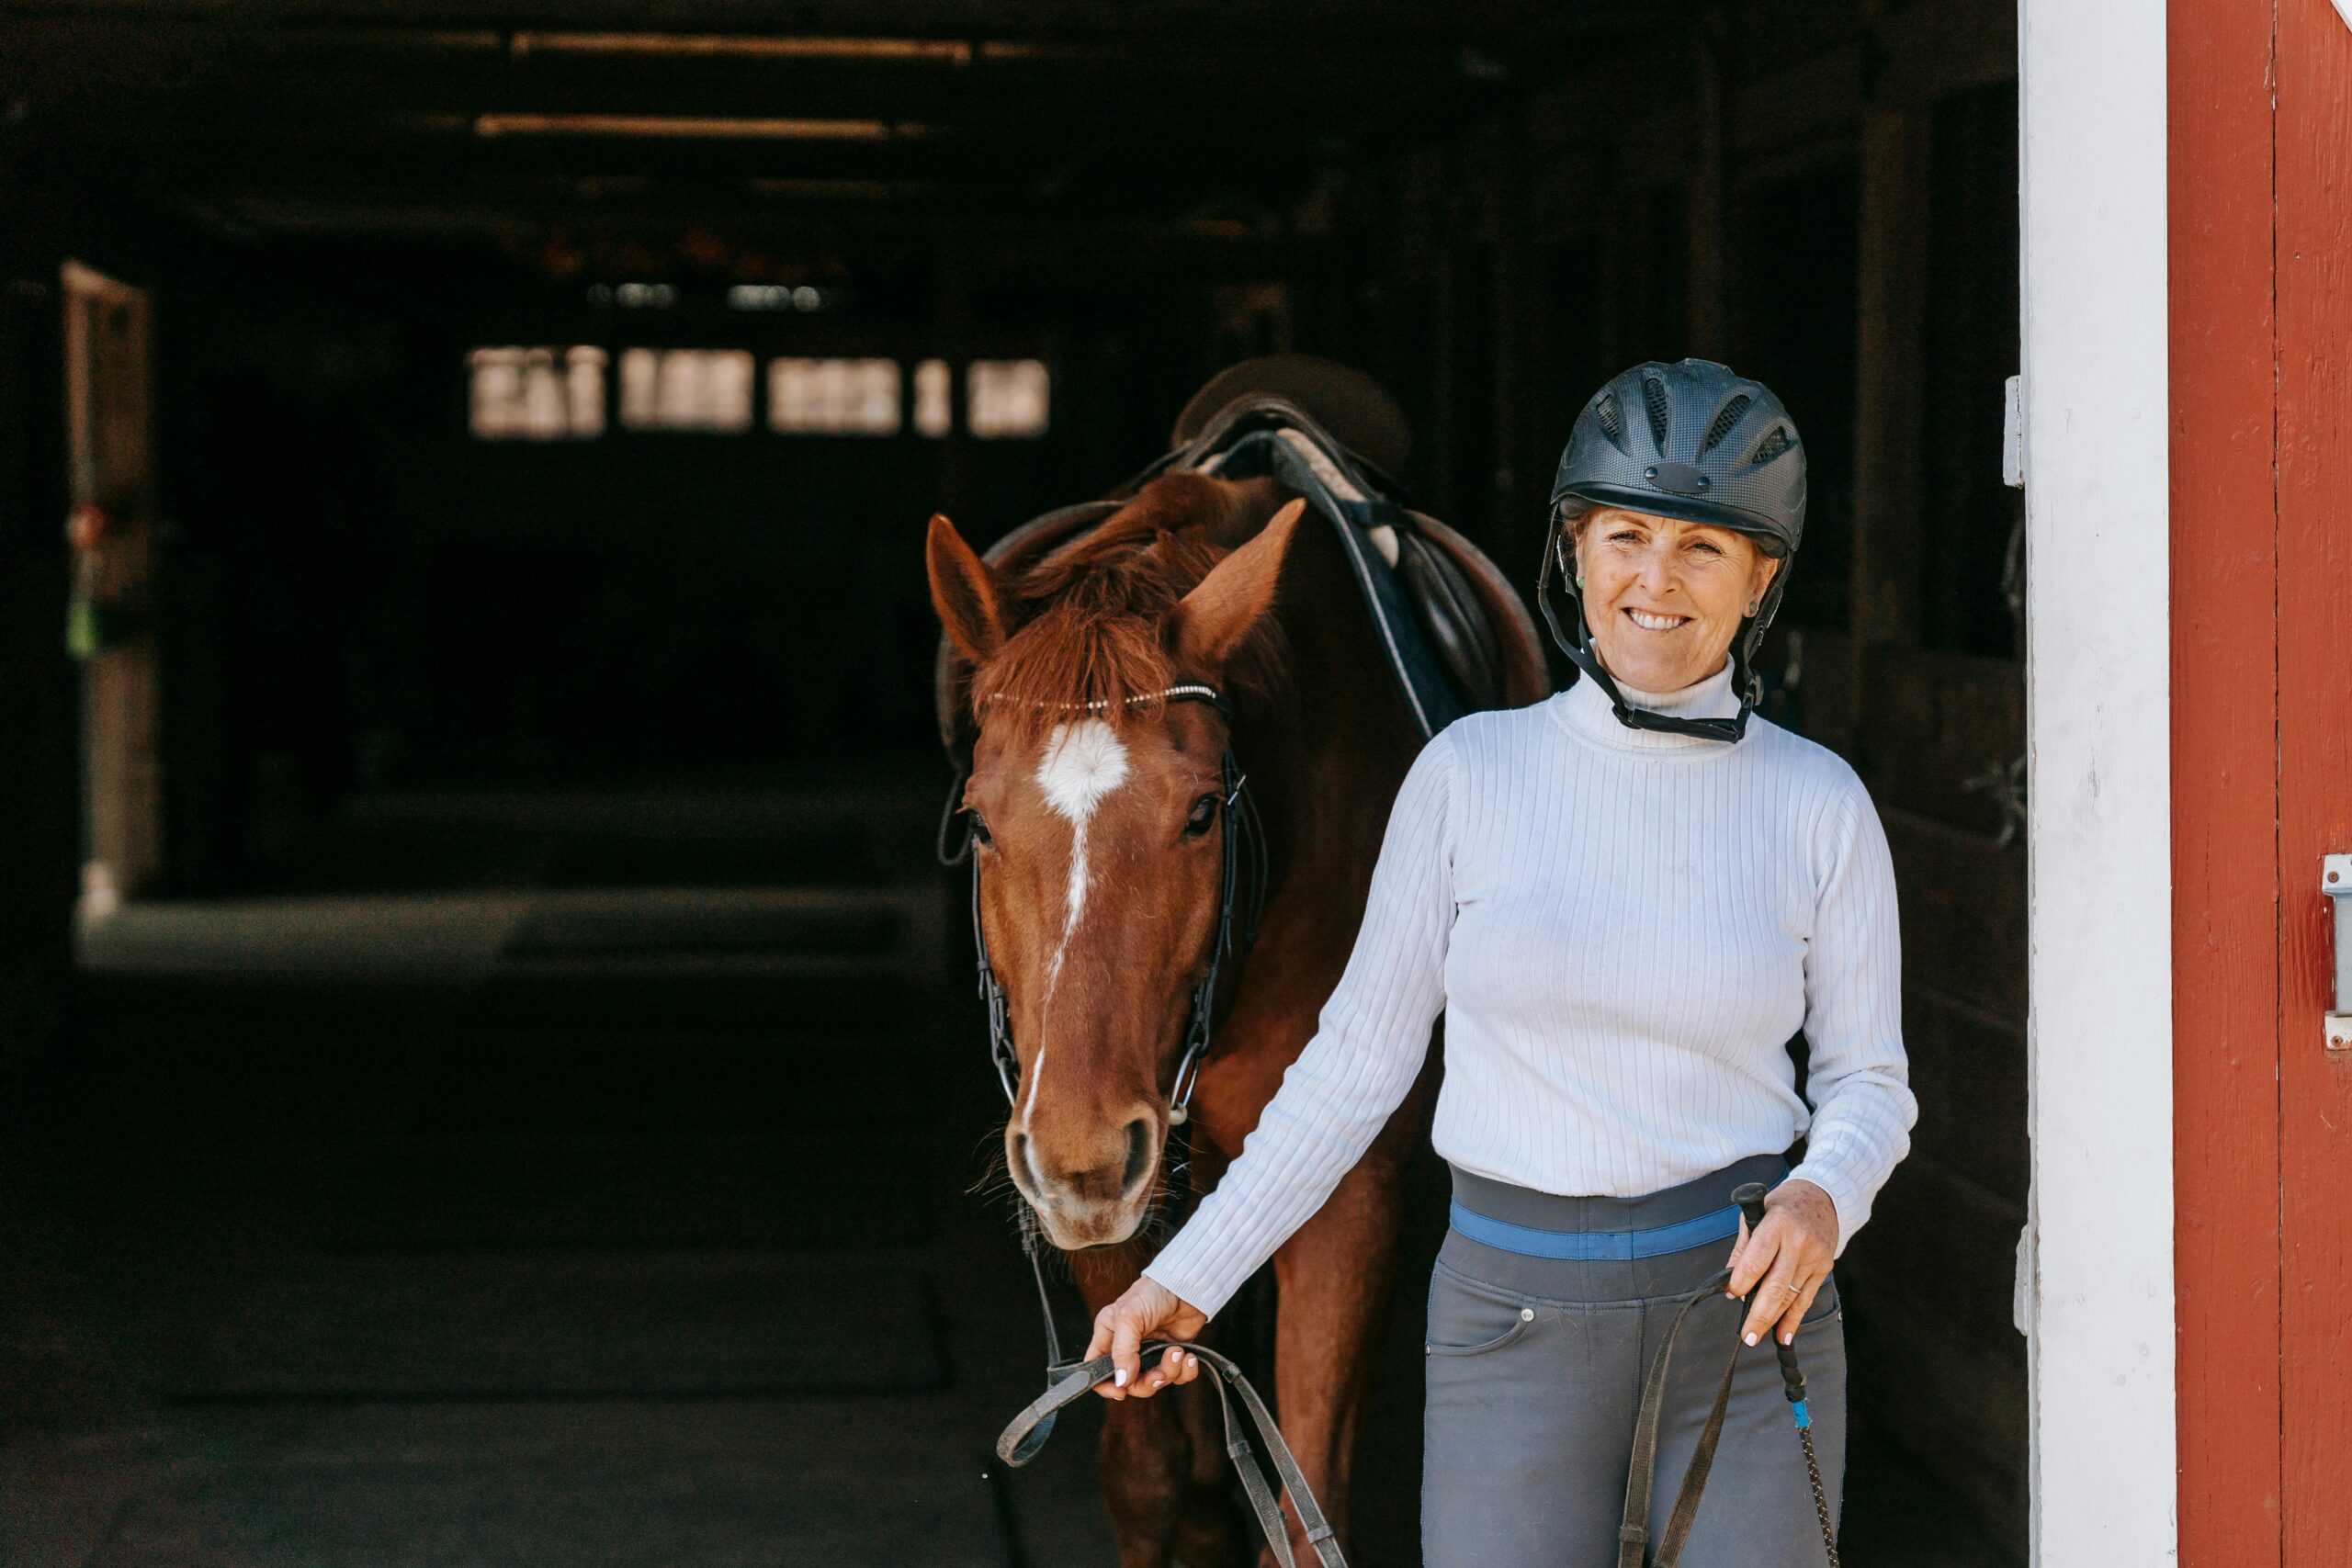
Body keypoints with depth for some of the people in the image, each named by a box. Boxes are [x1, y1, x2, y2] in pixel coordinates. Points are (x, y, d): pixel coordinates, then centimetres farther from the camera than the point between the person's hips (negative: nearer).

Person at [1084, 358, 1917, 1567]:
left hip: (1747, 1303, 0)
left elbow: (1867, 1081, 7)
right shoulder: (1471, 773, -1)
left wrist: (1822, 1199, -16)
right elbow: (1359, 1060, 5)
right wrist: (1185, 1279, 2)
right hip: (1512, 1317, 0)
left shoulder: (1819, 806, -1)